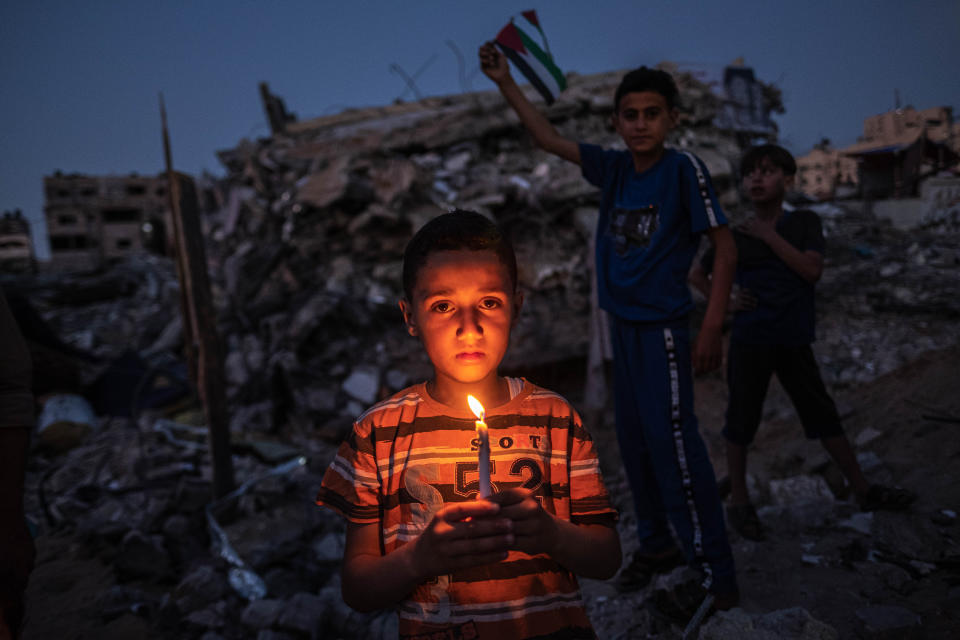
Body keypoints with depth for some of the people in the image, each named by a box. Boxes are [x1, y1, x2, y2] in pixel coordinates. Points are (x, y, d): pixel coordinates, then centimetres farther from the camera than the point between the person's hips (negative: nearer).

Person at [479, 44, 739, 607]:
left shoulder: (685, 169, -10)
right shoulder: (615, 169, 6)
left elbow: (725, 249, -11)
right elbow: (550, 139, 12)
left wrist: (712, 330, -16)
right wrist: (506, 82, 9)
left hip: (664, 328, -7)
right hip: (623, 326, 7)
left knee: (673, 445, -9)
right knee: (635, 443, 14)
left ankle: (717, 574, 4)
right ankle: (658, 545, 30)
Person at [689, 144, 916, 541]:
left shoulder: (804, 223, 2)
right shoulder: (735, 238, 1)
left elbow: (812, 270, -13)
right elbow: (697, 276, 12)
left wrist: (770, 236, -13)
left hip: (794, 340, 1)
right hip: (749, 341, -1)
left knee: (823, 415, 12)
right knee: (741, 422, 4)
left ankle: (863, 490, 27)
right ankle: (738, 501, 18)